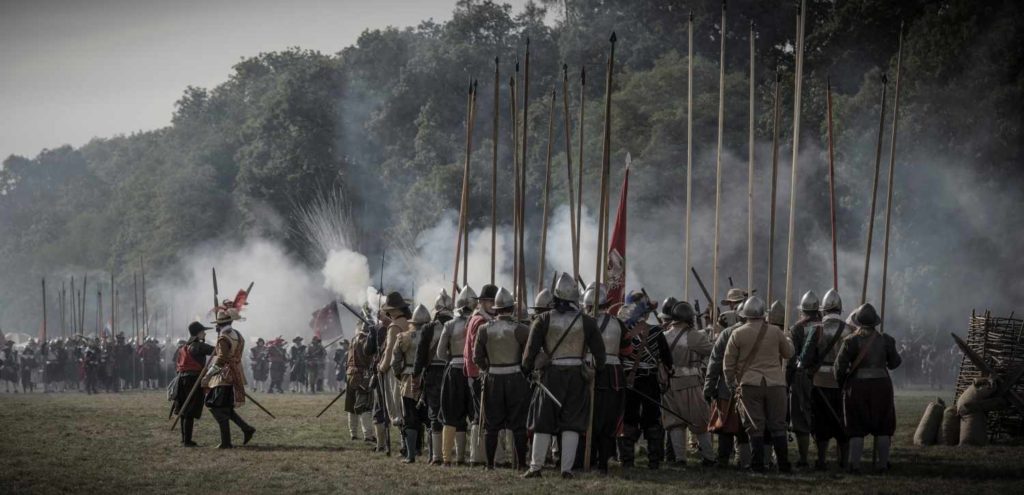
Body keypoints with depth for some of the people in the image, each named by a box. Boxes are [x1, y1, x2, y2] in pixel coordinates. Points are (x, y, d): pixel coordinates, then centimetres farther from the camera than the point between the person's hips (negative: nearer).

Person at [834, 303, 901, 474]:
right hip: (881, 386, 2)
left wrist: (841, 383, 7)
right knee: (882, 427, 13)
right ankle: (883, 463, 12)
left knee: (857, 428, 5)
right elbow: (894, 363, 8)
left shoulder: (851, 341, -9)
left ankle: (854, 464, -2)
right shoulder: (885, 340, -2)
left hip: (857, 387, -2)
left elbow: (840, 365, -10)